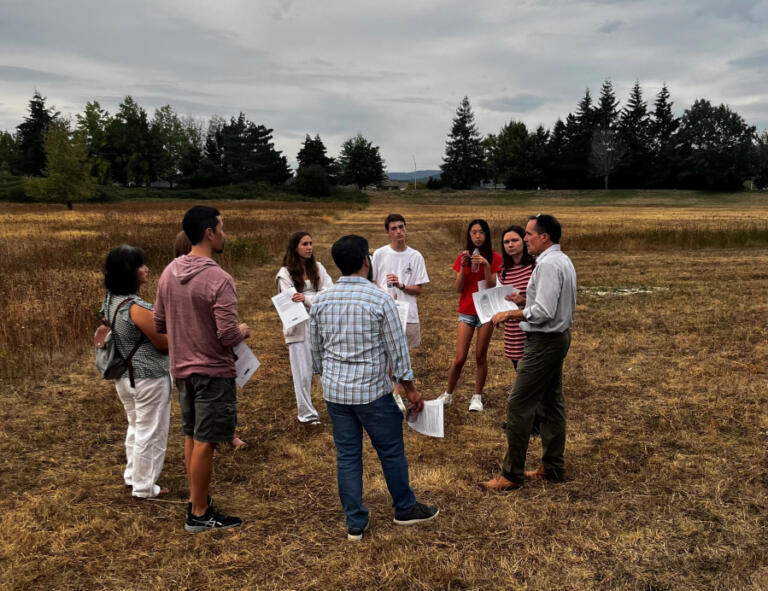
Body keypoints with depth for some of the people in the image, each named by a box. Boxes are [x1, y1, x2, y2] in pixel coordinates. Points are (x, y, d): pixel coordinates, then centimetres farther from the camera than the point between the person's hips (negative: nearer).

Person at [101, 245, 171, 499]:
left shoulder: (110, 301, 1)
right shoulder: (136, 307, -26)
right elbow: (164, 344, -20)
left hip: (124, 377, 9)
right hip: (148, 378, -9)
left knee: (135, 427, 25)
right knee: (151, 432, 5)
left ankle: (132, 476, 38)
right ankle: (144, 487, 17)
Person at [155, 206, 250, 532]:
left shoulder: (169, 272, 1)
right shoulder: (219, 279, -22)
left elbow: (158, 324, 8)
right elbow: (228, 336, -24)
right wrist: (242, 331, -3)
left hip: (182, 369, 8)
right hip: (213, 372, -7)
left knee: (191, 437, 19)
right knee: (204, 443, 3)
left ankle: (197, 501, 34)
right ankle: (199, 515, 16)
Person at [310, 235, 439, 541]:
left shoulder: (321, 301, -1)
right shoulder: (380, 299, -14)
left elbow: (316, 349, 8)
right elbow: (397, 348, -9)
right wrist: (410, 388, 2)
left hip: (335, 391, 4)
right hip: (372, 391, -4)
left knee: (347, 456, 12)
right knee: (391, 452, 14)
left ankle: (355, 523, 22)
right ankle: (405, 509, 31)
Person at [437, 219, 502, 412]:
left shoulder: (495, 258, -1)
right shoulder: (463, 257, 3)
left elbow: (492, 288, -9)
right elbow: (458, 289, -3)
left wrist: (486, 266, -22)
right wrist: (463, 266, -15)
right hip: (466, 312, 1)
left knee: (481, 357, 4)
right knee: (459, 358, -2)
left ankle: (477, 397, 18)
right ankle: (448, 394, 16)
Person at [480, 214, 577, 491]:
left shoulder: (548, 265, -20)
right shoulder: (563, 260, 13)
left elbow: (544, 312, -26)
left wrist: (516, 313, -14)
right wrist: (527, 302, 11)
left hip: (545, 341, -11)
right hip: (559, 336, 11)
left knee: (518, 406, -6)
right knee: (552, 403, 16)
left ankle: (512, 474, 1)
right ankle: (553, 467, 26)